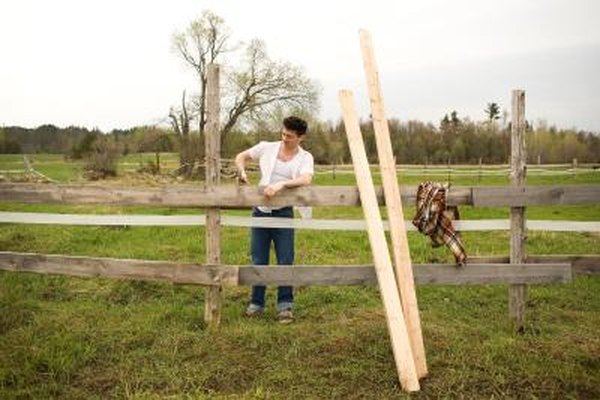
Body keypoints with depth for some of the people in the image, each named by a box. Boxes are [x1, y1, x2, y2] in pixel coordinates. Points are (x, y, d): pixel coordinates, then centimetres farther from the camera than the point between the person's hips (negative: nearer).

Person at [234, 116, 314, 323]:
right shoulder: (267, 147, 3)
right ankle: (256, 303, 22)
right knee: (258, 261, 9)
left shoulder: (305, 158, -3)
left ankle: (285, 305, 13)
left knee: (285, 261, 0)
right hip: (261, 211, 2)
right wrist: (242, 172, -6)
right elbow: (241, 156, 14)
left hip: (283, 213, -2)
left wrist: (281, 184, -36)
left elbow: (306, 179, -23)